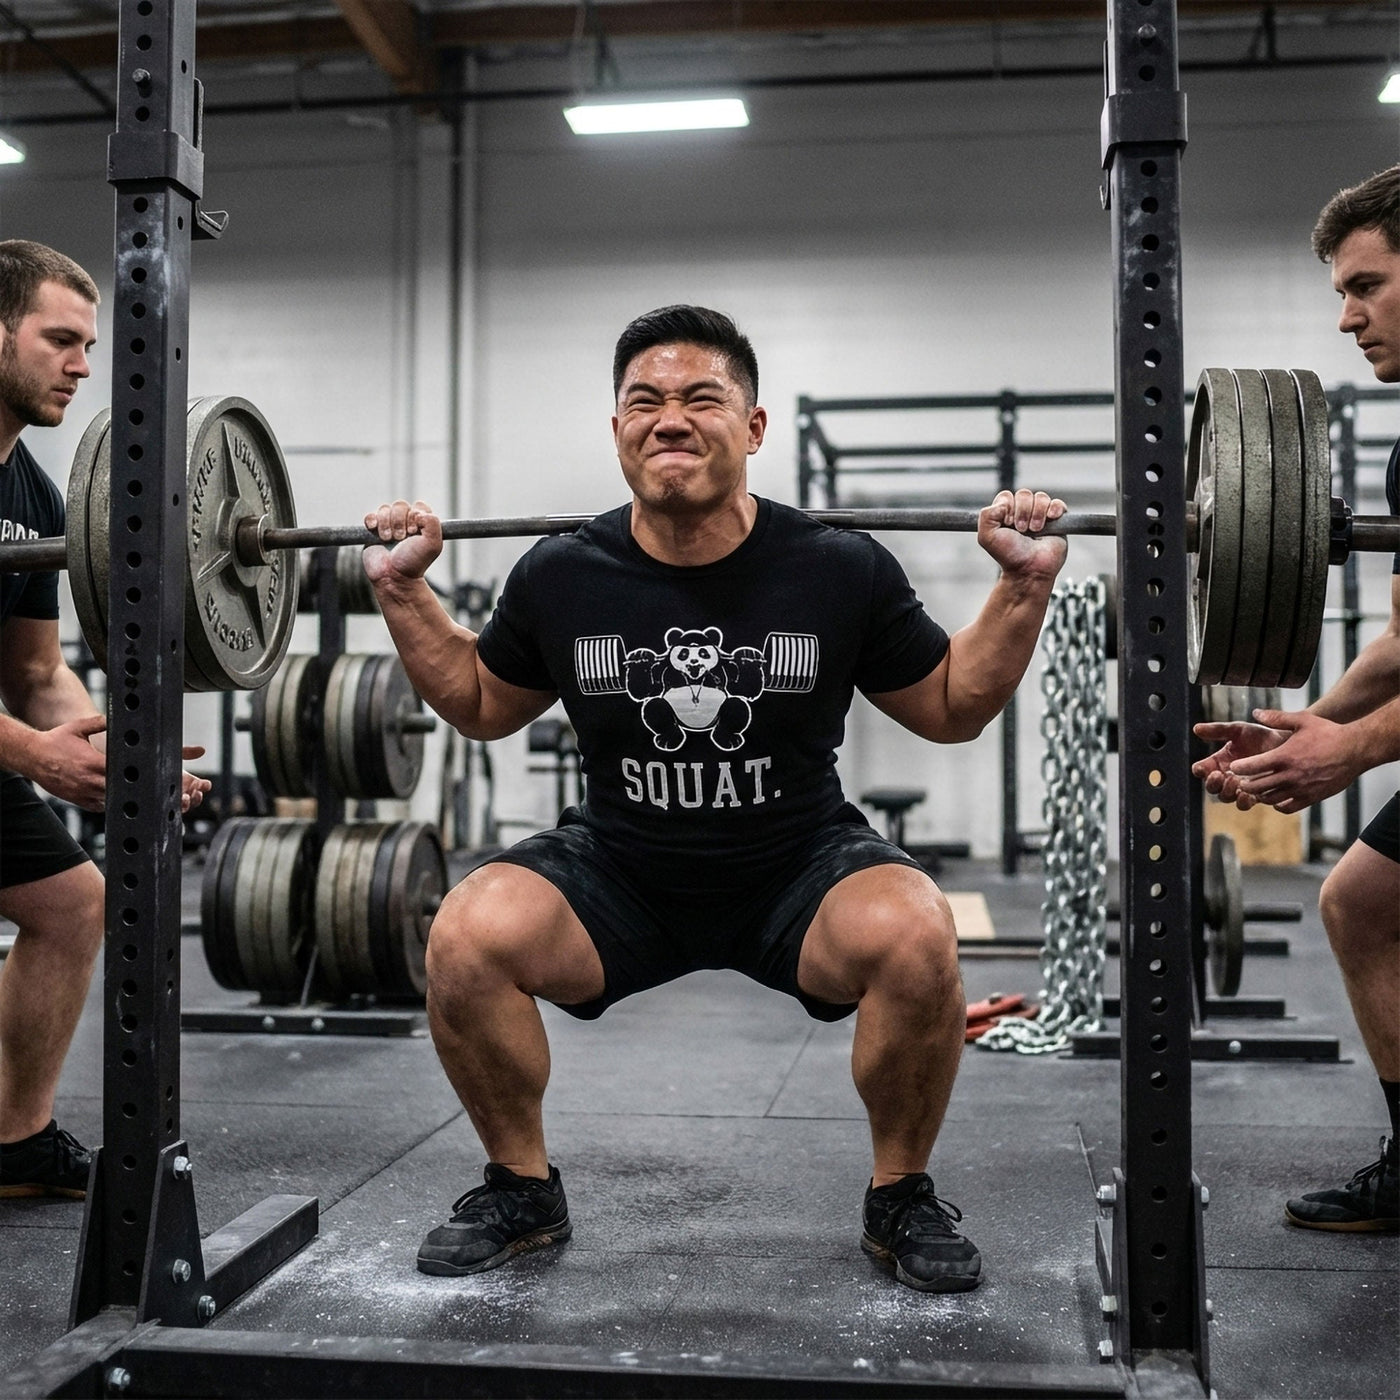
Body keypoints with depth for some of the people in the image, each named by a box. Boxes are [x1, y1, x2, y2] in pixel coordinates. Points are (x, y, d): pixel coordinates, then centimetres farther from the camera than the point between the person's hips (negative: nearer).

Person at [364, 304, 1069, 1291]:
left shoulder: (842, 572, -12)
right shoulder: (562, 579, -8)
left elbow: (953, 710, 2)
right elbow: (481, 706, 11)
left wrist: (1025, 586, -10)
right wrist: (404, 592, 1)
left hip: (798, 868, -1)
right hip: (619, 873, 2)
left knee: (915, 939, -32)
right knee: (465, 941, -25)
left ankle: (902, 1196, -2)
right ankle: (524, 1190, 5)